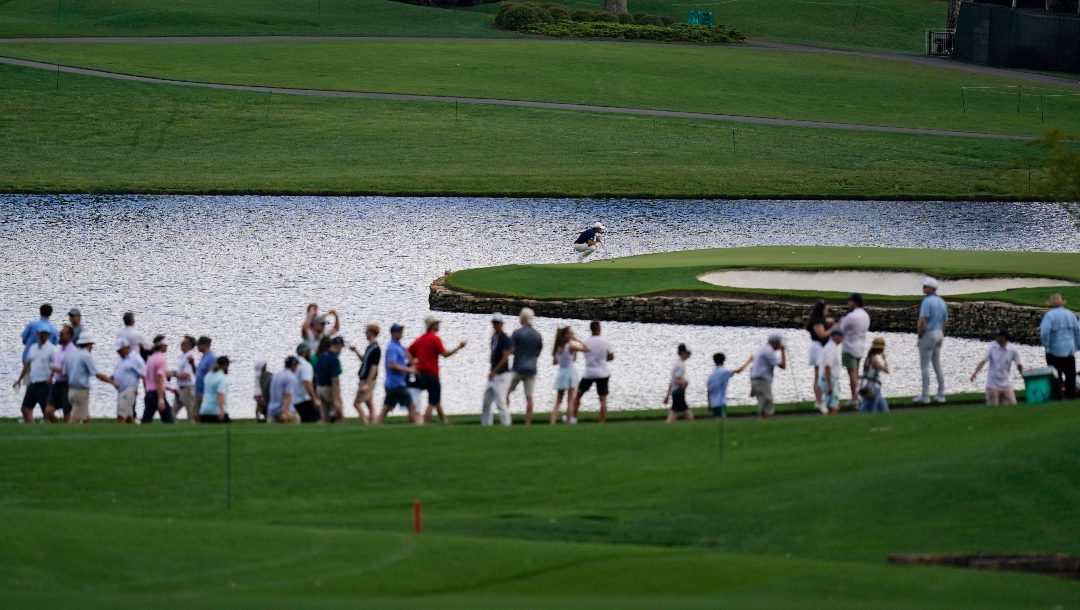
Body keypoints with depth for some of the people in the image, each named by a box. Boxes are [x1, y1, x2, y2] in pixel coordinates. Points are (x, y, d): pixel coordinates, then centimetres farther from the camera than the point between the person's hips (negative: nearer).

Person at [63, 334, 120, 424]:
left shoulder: (71, 354, 10)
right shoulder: (86, 356, -12)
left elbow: (64, 374, 13)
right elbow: (98, 375, -15)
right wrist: (113, 382, -4)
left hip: (71, 389, 8)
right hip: (81, 391, -8)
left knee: (86, 418, 15)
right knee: (75, 419, -7)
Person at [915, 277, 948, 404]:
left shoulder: (927, 301, -17)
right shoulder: (942, 302, 9)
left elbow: (922, 321, -22)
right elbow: (945, 321, 13)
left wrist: (920, 336, -10)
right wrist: (941, 335, 17)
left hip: (928, 333, -8)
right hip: (939, 335, 8)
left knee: (925, 365, -3)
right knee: (937, 365, 14)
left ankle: (925, 395, -3)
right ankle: (941, 394, 14)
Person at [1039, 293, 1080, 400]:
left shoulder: (1049, 315, -13)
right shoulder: (1070, 314, 5)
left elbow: (1044, 331, -25)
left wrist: (1046, 345, -12)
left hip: (1055, 350, -5)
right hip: (1070, 349, 5)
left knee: (1056, 375, -1)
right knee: (1070, 374, 13)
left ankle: (1057, 393, -3)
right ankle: (1071, 393, 16)